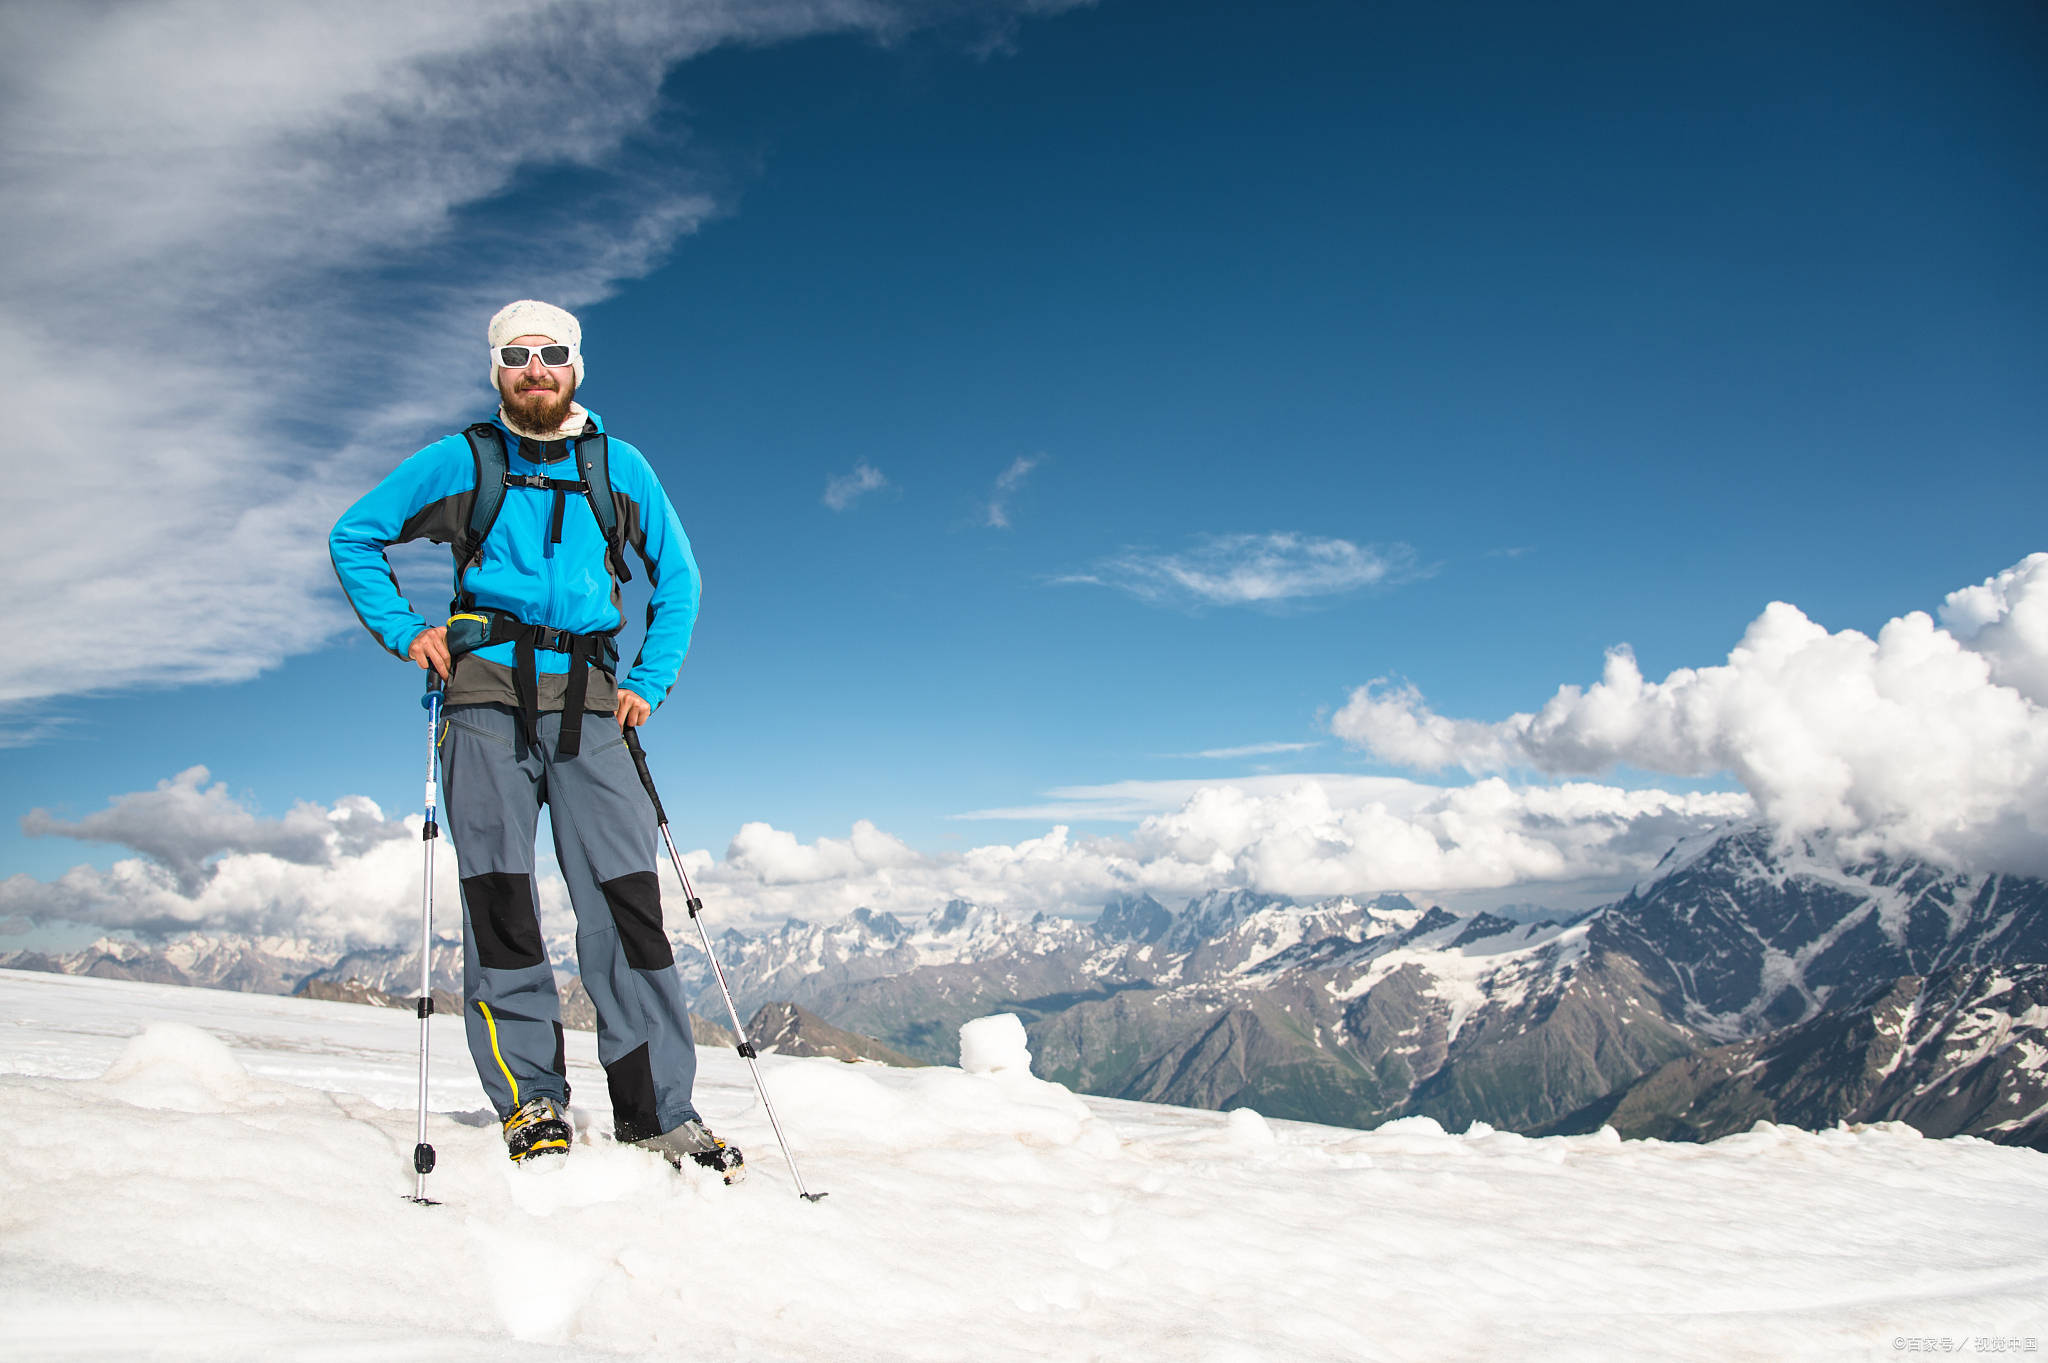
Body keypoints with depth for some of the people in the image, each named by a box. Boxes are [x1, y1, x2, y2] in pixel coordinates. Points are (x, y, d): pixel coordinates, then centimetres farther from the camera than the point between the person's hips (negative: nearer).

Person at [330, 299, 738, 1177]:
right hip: (489, 697, -1)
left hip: (589, 705, 1)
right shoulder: (461, 462, 10)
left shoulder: (618, 466, 14)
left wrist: (651, 680, 11)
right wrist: (405, 633, 6)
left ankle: (659, 1108, -3)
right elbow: (353, 538, 18)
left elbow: (677, 576, 22)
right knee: (500, 897, -5)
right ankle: (530, 1101, 2)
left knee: (625, 897, -6)